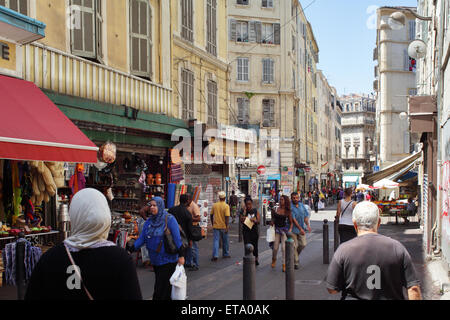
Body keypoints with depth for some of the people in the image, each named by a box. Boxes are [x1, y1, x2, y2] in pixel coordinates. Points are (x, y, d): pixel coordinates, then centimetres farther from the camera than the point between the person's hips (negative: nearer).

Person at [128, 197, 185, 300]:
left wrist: (181, 255, -17)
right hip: (155, 260, 6)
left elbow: (177, 238, -12)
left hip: (168, 260, -6)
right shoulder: (149, 221, 8)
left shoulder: (169, 219, -10)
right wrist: (131, 248, -11)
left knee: (161, 288, -8)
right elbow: (142, 238, 5)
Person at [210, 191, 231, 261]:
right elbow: (227, 217, -16)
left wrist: (212, 224, 20)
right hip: (223, 226, -2)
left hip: (216, 226, 2)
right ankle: (225, 254, 28)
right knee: (225, 241, 15)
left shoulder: (214, 205, 1)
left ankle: (215, 255, -11)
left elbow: (211, 215, 8)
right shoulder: (226, 206, -10)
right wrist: (227, 226, -13)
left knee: (216, 241, 0)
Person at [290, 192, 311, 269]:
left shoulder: (301, 205, 5)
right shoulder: (290, 207, -15)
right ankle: (295, 262, 7)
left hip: (302, 228, 5)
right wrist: (300, 229, -23)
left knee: (303, 244, 4)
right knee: (294, 246, -3)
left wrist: (307, 225, -13)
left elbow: (306, 216, 6)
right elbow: (293, 219, -20)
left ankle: (295, 255, 30)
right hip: (293, 229, -5)